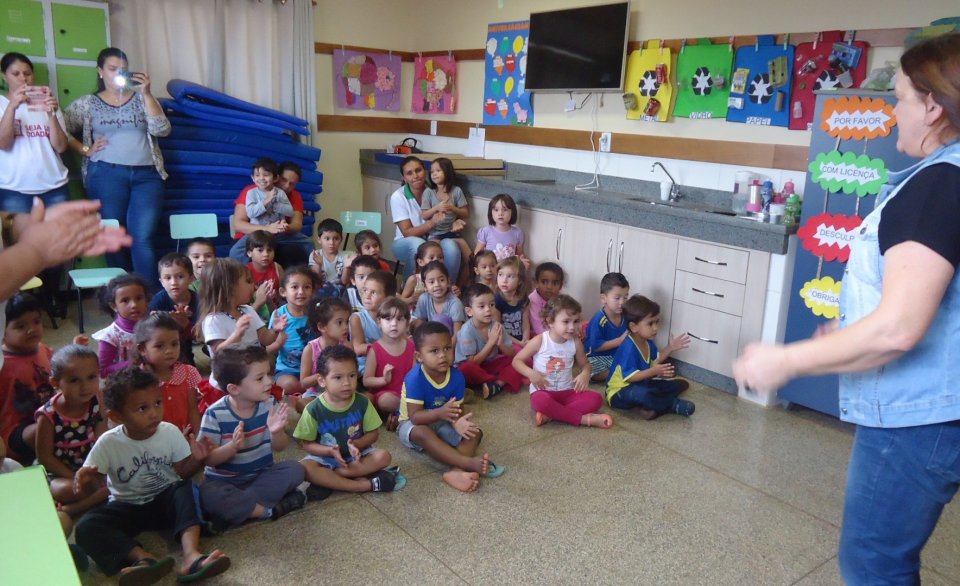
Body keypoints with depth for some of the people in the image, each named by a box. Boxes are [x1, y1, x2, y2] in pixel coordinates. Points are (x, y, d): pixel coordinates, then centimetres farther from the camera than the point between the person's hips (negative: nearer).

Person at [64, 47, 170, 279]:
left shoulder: (141, 98, 11)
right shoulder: (87, 104, 11)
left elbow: (161, 130, -4)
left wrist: (147, 93, -7)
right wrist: (85, 150, -3)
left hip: (146, 175, 0)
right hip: (107, 175, 0)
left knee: (143, 238, -9)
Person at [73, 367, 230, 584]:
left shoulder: (170, 432, -11)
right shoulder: (108, 443, -14)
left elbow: (183, 472, -8)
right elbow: (91, 477, -14)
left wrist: (196, 460, -30)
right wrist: (85, 478, -38)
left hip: (166, 501, 0)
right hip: (127, 507, 0)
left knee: (186, 489, -32)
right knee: (86, 527, -27)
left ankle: (192, 555, -46)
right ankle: (144, 558, -47)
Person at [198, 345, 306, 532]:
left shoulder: (269, 404, -8)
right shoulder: (215, 414, -17)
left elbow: (279, 448, -3)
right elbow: (208, 458, -14)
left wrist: (276, 431, -26)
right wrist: (232, 446, -33)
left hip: (262, 476, 4)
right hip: (224, 481, -3)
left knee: (294, 469, -20)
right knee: (209, 496, -33)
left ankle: (235, 510, -19)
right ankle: (272, 508, -20)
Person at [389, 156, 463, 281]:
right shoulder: (398, 197, -10)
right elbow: (407, 232, -15)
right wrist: (432, 223, -31)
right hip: (406, 243, -1)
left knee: (451, 247, -32)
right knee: (419, 245, -37)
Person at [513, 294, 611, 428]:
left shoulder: (575, 342, -1)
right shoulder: (539, 341, -11)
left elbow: (585, 363, 15)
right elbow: (517, 360, -3)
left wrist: (585, 374, -9)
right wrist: (531, 373, -21)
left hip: (567, 391, 4)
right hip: (543, 391, -4)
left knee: (595, 399, -20)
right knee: (540, 401, -40)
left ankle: (550, 414, -27)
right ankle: (584, 419, -28)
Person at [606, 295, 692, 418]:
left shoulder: (647, 341, 1)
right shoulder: (629, 347, -29)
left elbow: (656, 359, 16)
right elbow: (629, 376, -31)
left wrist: (670, 348, 3)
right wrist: (653, 371, -38)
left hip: (640, 384, 10)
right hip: (620, 391, -10)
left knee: (679, 384, 9)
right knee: (642, 394, -43)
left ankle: (651, 407, -14)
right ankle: (673, 405, -16)